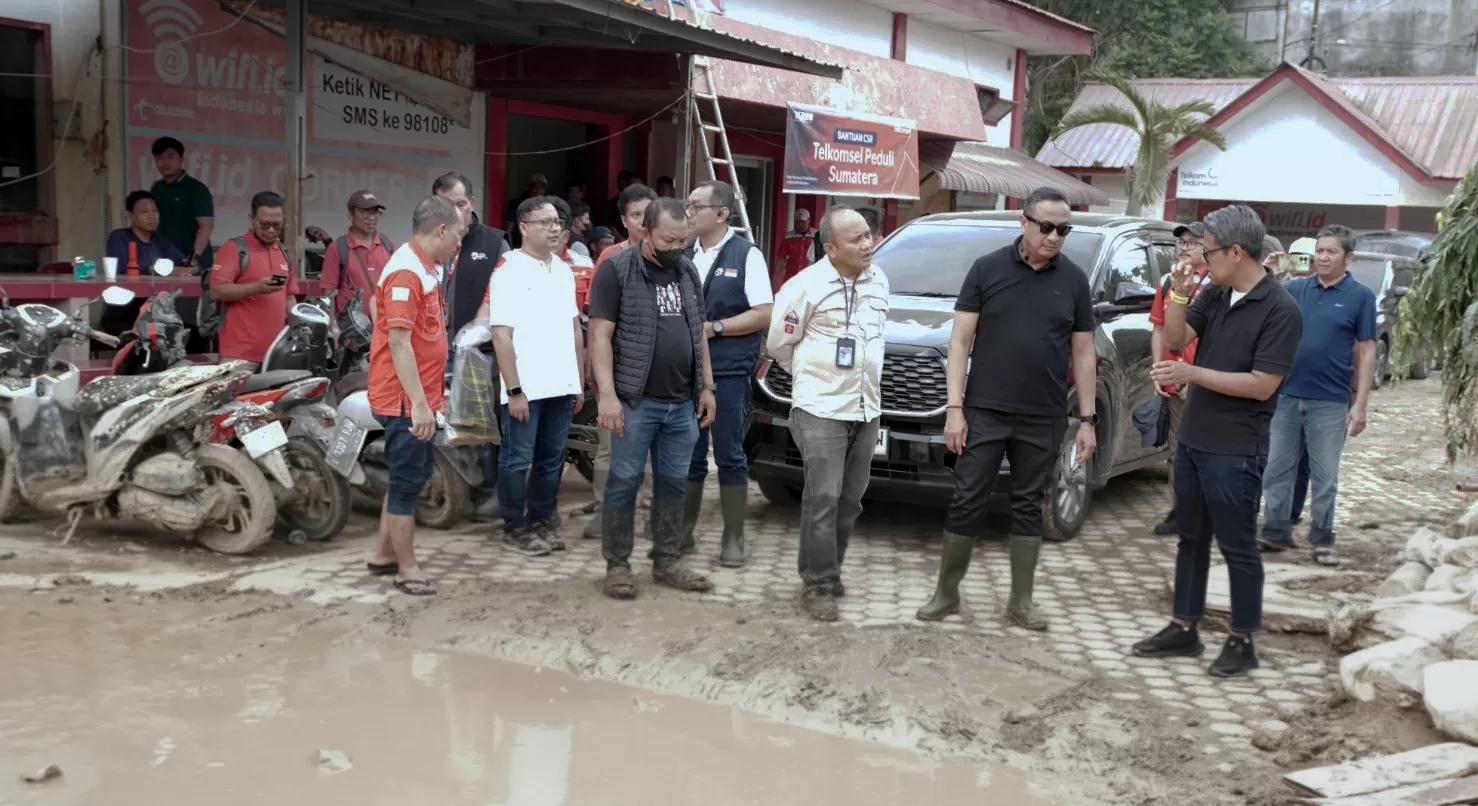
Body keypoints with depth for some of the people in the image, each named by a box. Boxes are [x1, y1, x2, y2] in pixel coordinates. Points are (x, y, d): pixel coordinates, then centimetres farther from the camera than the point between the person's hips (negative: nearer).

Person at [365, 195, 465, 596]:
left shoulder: (424, 268, 12)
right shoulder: (406, 273, -20)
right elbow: (398, 343, -25)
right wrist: (418, 403, -26)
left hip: (419, 395, 10)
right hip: (407, 399, -10)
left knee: (416, 472, 20)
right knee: (408, 480, 0)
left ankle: (384, 554, 31)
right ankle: (407, 569, 11)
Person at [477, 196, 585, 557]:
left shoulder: (564, 270, 13)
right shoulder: (509, 270, -8)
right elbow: (501, 335, -13)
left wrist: (580, 381, 13)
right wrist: (514, 390, -16)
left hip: (561, 386, 6)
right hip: (526, 389, -6)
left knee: (551, 459, 13)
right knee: (518, 460, 2)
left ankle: (542, 521, 24)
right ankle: (515, 526, 14)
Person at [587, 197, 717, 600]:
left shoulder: (688, 272, 13)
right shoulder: (616, 269, -5)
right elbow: (600, 335, -9)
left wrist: (706, 387, 14)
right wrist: (607, 395, -16)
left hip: (683, 402, 6)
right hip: (636, 400, -5)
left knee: (673, 483, 11)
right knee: (624, 482, 1)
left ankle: (667, 560, 21)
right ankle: (617, 565, 10)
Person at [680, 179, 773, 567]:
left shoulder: (746, 254, -4)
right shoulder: (684, 254, 10)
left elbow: (764, 315, -8)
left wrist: (714, 327, -13)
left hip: (729, 373, -4)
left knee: (729, 456, 2)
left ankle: (733, 538, 11)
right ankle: (682, 530, 20)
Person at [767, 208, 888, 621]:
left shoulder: (878, 279, 8)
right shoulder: (807, 285, -12)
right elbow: (779, 343, -3)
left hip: (867, 409, 6)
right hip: (821, 409, -6)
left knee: (849, 500, 12)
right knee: (823, 499, -7)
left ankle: (828, 571, 25)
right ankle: (818, 583, 2)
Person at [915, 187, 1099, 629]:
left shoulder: (1075, 280, 5)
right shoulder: (987, 269, -1)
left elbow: (1083, 353, 9)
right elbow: (961, 341, -2)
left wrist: (1087, 419, 4)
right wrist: (954, 407, -8)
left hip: (1043, 421, 2)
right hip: (984, 413, -2)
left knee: (1028, 507, 9)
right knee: (967, 503, 1)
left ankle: (1021, 602, 19)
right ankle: (946, 593, 15)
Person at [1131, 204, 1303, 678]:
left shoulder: (1280, 310, -15)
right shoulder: (1214, 296, 6)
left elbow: (1262, 385, -20)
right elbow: (1175, 338, 4)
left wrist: (1189, 374, -22)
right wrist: (1179, 294, -10)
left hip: (1235, 451, -7)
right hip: (1193, 440, 8)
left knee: (1237, 547, 3)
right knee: (1191, 539, 15)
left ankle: (1242, 642, 16)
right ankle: (1184, 630, 26)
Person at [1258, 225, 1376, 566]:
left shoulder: (1360, 296, -2)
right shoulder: (1294, 289, 5)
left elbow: (1366, 351, -2)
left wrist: (1361, 404, -8)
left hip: (1331, 401, -3)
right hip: (1286, 396, 3)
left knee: (1325, 476, 7)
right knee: (1277, 470, 9)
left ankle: (1322, 540, 18)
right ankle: (1276, 531, 20)